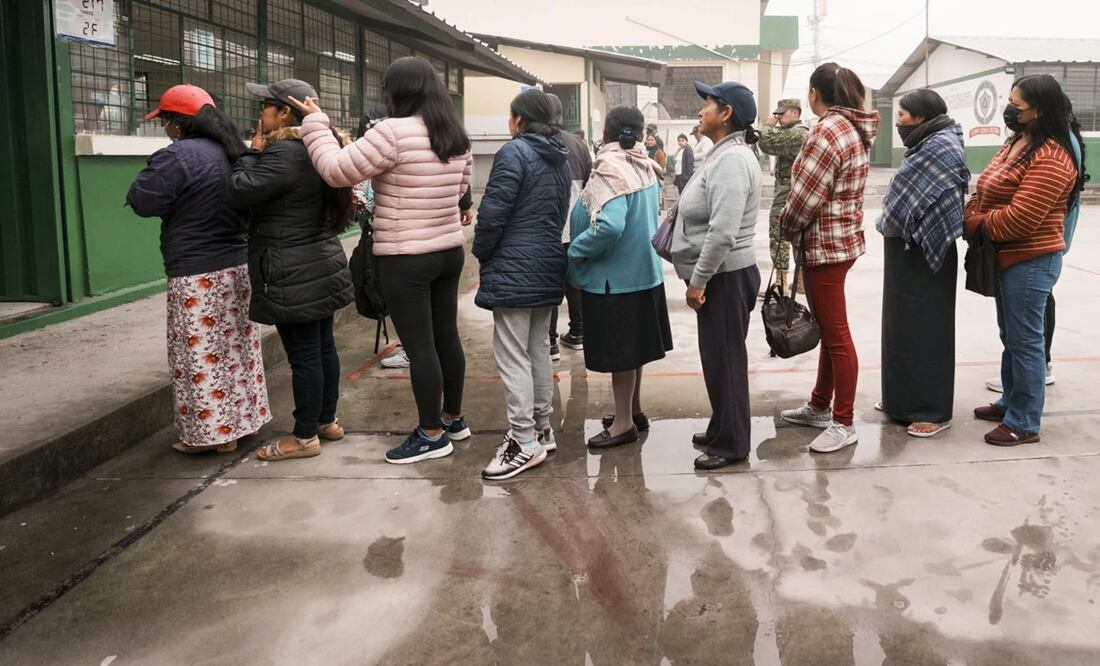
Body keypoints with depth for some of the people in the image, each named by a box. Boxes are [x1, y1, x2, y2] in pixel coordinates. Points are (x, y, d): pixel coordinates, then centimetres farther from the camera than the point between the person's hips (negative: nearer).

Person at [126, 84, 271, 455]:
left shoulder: (177, 156, -17)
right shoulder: (232, 151, 9)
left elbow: (143, 202, -14)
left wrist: (150, 176, 4)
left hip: (198, 273, -8)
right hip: (238, 264, 8)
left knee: (201, 355, 0)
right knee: (236, 347, 15)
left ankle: (211, 432, 7)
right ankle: (240, 420, 25)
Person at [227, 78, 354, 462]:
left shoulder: (283, 152, -19)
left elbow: (240, 193, -19)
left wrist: (254, 150, -6)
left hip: (294, 275, -10)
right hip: (321, 267, 10)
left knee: (303, 355, -2)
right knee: (323, 347, 16)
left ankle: (305, 437, 8)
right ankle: (326, 421, 27)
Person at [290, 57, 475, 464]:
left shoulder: (393, 133, -17)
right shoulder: (456, 136, 8)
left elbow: (337, 170, -15)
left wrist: (315, 122, -3)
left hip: (406, 259, -8)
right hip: (449, 251, 8)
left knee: (419, 347, 0)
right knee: (446, 337, 16)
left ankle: (431, 435, 10)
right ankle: (453, 419, 29)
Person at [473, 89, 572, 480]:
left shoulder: (514, 152, -13)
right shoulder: (560, 159, 14)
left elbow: (492, 213, -16)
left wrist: (481, 252, -1)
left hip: (513, 270, -9)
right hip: (548, 268, 9)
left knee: (512, 356, -6)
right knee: (539, 349, 16)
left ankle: (525, 442, -5)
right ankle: (542, 428, 23)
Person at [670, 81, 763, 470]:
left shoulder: (731, 160, -20)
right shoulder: (725, 155, 14)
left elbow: (723, 232, -27)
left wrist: (698, 280, -21)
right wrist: (700, 276, 19)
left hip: (725, 277, -10)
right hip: (719, 276, 10)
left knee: (725, 360, -1)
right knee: (718, 358, 18)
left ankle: (732, 443, 10)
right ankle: (722, 430, 30)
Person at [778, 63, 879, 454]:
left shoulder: (827, 131, -19)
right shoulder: (855, 128, 12)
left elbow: (806, 196, -20)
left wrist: (787, 227, -2)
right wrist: (799, 230, 11)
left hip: (825, 244, -10)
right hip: (841, 238, 10)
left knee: (837, 334, -3)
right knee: (829, 329, 17)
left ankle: (844, 423, 6)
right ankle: (820, 407, 30)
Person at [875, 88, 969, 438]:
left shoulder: (942, 147, -17)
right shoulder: (928, 144, 13)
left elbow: (924, 202, -24)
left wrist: (890, 226, -13)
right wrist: (891, 227, 5)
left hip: (923, 255, -10)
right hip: (908, 252, 10)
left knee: (925, 330, -3)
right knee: (904, 327, 16)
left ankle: (933, 411, 6)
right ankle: (903, 398, 28)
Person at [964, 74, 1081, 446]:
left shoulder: (1051, 158, -21)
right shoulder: (1017, 142, 10)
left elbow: (1020, 219, -27)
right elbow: (988, 193, 14)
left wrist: (976, 224, -12)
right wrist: (972, 218, -4)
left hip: (1031, 261, -10)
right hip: (1008, 257, 10)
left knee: (1025, 341, -1)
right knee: (1010, 336, 19)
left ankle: (1024, 423, 9)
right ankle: (1011, 403, 34)